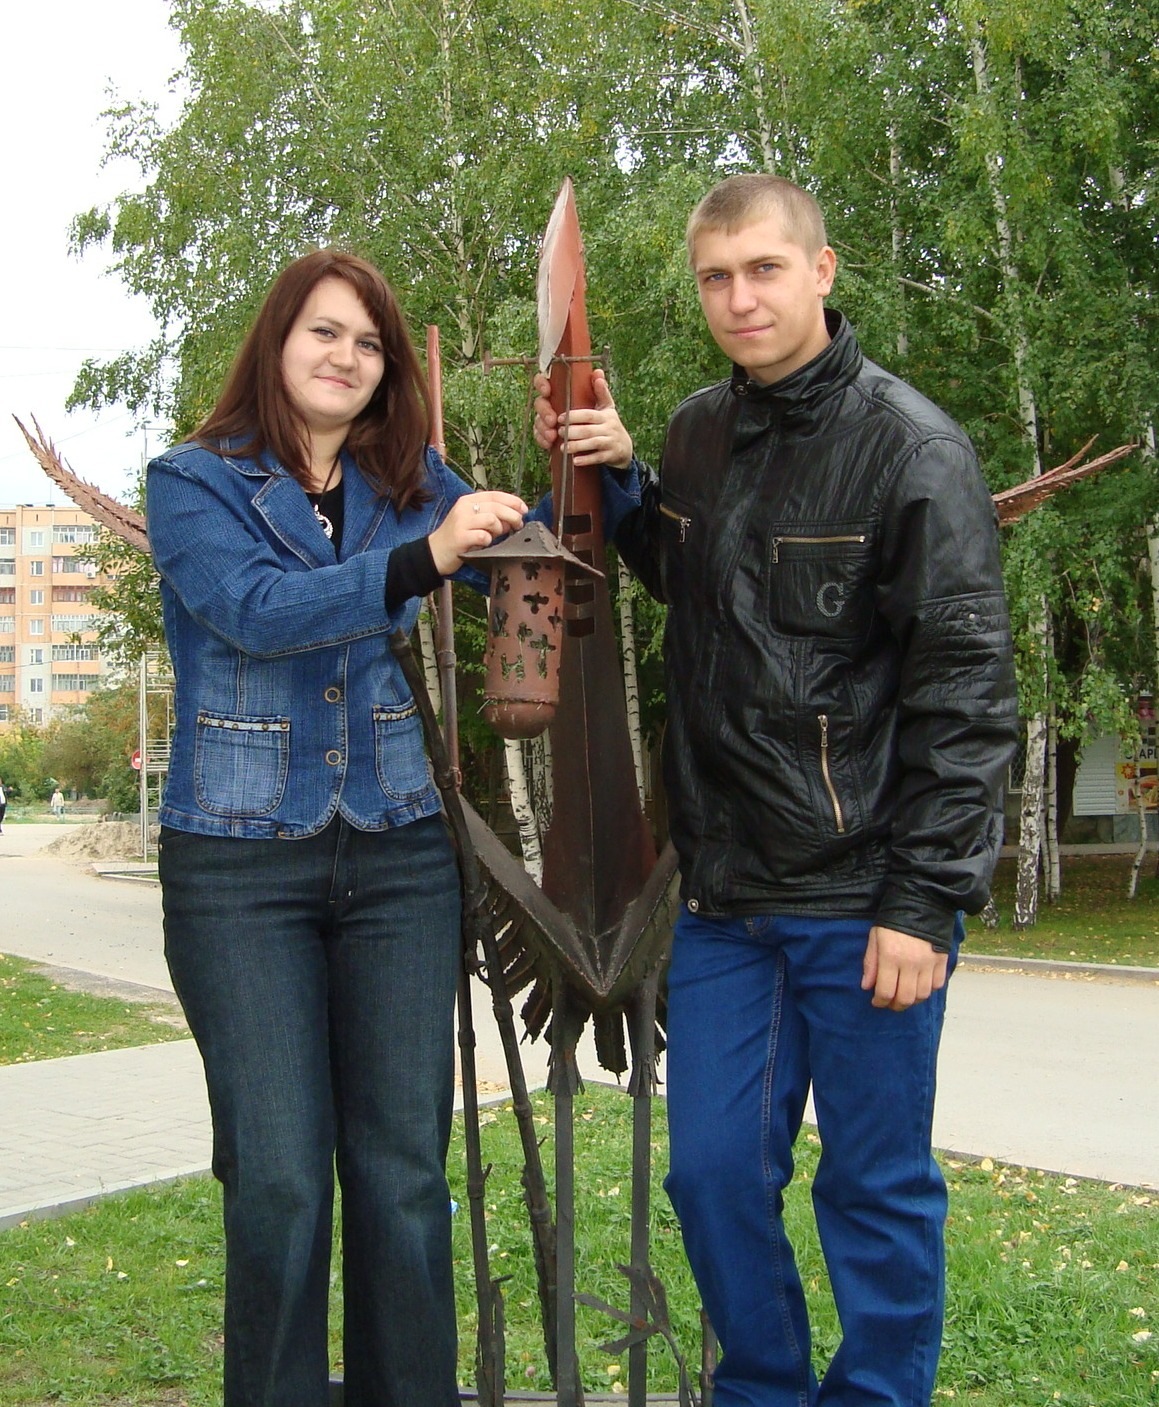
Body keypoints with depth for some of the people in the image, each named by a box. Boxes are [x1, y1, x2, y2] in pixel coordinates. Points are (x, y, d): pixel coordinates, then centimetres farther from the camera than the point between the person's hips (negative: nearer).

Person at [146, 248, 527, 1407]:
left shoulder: (409, 485, 11)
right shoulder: (193, 483, 0)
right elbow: (257, 608, -18)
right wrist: (424, 559, -31)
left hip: (397, 854, 3)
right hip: (240, 859, -3)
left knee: (404, 1170, 5)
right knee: (279, 1177, -2)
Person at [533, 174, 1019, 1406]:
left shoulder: (909, 448, -10)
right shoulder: (699, 432, 9)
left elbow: (965, 692, -12)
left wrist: (924, 898, -15)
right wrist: (618, 478, 10)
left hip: (864, 894, -6)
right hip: (725, 890, 6)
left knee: (878, 1188, 7)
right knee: (714, 1173, 11)